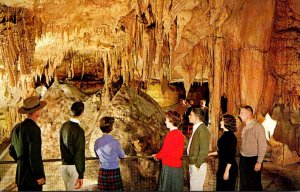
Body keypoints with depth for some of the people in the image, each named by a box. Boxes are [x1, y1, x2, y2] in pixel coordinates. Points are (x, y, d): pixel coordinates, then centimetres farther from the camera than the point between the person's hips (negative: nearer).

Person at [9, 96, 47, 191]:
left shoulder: (16, 128, 9)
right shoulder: (33, 128, -17)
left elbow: (12, 151, 19)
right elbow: (34, 154, -21)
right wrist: (39, 175, -15)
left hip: (20, 176, 8)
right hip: (32, 177, -8)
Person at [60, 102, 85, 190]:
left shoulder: (64, 126, 4)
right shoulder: (79, 130, -18)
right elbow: (80, 153, -19)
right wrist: (81, 175, -17)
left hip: (64, 165, 7)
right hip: (74, 166, -7)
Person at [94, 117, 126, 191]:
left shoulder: (97, 142, -4)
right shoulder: (115, 142, -12)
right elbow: (122, 156, 3)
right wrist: (125, 156, 26)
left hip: (103, 171, 3)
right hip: (114, 171, -3)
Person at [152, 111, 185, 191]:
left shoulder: (171, 135, -19)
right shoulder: (180, 134, 6)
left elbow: (164, 151, -14)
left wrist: (156, 156, 5)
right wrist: (159, 155, 13)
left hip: (169, 166, -8)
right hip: (178, 166, 8)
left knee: (167, 188, 3)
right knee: (176, 188, 14)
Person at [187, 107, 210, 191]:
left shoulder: (202, 129, -18)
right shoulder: (195, 128, 11)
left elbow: (204, 150, -21)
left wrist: (197, 164, -18)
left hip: (198, 165, -9)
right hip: (192, 164, 9)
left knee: (196, 187, 0)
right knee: (193, 186, 18)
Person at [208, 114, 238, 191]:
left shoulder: (230, 136, -18)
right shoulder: (225, 134, 8)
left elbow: (231, 155, -20)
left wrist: (227, 171, -20)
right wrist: (210, 154, 26)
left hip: (228, 167, -9)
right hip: (222, 166, 9)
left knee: (227, 188, 3)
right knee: (220, 187, 16)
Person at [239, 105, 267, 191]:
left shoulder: (258, 127, -14)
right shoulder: (245, 127, 9)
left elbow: (263, 146, -16)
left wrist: (259, 162, -18)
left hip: (253, 160, -7)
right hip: (243, 159, 7)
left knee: (254, 185, 3)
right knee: (243, 184, 15)